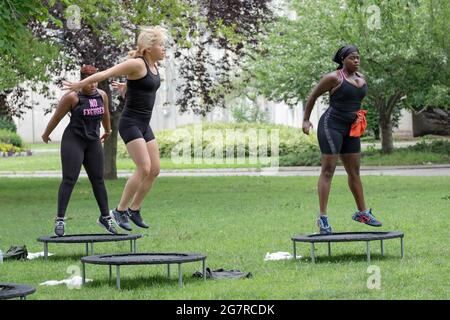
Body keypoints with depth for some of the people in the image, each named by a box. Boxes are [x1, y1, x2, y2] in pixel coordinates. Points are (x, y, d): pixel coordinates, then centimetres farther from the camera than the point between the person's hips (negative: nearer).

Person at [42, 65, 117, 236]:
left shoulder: (101, 95, 2)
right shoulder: (72, 97, -15)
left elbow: (105, 114, 21)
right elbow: (57, 117, -3)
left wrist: (108, 130, 36)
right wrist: (46, 134, 8)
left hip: (92, 143, 5)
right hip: (73, 140, -5)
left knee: (98, 180, 8)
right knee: (69, 180, -13)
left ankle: (105, 217, 19)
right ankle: (60, 219, -10)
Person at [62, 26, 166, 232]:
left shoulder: (153, 65, 9)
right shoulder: (137, 63, -17)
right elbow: (105, 74, -14)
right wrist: (79, 85, -8)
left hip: (144, 125, 9)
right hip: (130, 123, -9)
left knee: (155, 170, 5)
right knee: (144, 168, -16)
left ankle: (134, 209, 18)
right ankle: (120, 211, -5)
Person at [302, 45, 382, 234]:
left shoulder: (361, 78, 10)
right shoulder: (334, 77, -11)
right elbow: (313, 96, -3)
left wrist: (357, 114, 16)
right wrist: (306, 120, -1)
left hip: (350, 129, 7)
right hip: (331, 126, -7)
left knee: (354, 171, 14)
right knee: (328, 171, -10)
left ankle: (362, 212, 26)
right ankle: (322, 218, -11)